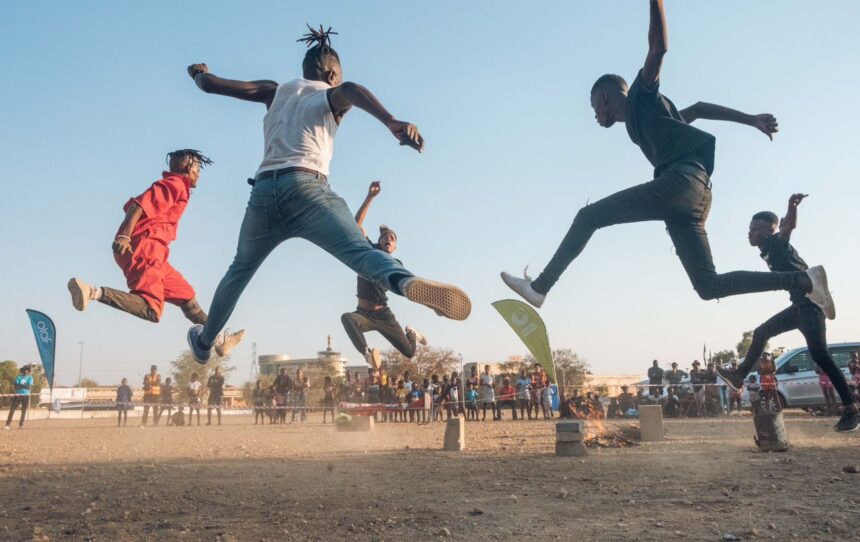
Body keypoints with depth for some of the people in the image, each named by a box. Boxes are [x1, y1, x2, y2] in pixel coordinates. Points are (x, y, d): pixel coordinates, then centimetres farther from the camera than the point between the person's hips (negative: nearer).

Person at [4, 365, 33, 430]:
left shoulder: (30, 377, 4)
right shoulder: (18, 377, 6)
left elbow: (30, 387, -9)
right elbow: (15, 385, -6)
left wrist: (20, 385, -11)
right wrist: (25, 386, -16)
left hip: (26, 396, 0)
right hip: (18, 395, 0)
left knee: (24, 411, 1)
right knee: (12, 409, -7)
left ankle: (21, 425, 8)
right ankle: (7, 424, -7)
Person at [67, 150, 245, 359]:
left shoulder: (173, 186, 27)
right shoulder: (175, 184, -1)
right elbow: (141, 204, -15)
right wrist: (124, 235, -23)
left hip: (150, 252, 10)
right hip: (144, 248, -10)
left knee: (186, 295, 15)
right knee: (151, 309, -21)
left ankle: (219, 339, 21)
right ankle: (92, 292, -27)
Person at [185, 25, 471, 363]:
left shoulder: (277, 91, 26)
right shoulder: (332, 96, 15)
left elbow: (211, 85, 29)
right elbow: (351, 91, -11)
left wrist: (198, 73, 54)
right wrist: (392, 122, -27)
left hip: (263, 192, 5)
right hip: (304, 188, -5)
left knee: (240, 270, 26)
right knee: (360, 250, -26)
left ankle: (205, 340, 42)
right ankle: (405, 282, -59)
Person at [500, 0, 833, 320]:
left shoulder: (641, 95, 12)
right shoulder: (638, 122, 34)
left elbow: (659, 48, -4)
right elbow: (698, 108, 38)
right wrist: (751, 120, 37)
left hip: (683, 180, -9)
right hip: (693, 198, 9)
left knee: (589, 216, -9)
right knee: (709, 285, 4)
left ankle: (540, 286, -13)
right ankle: (804, 280, 4)